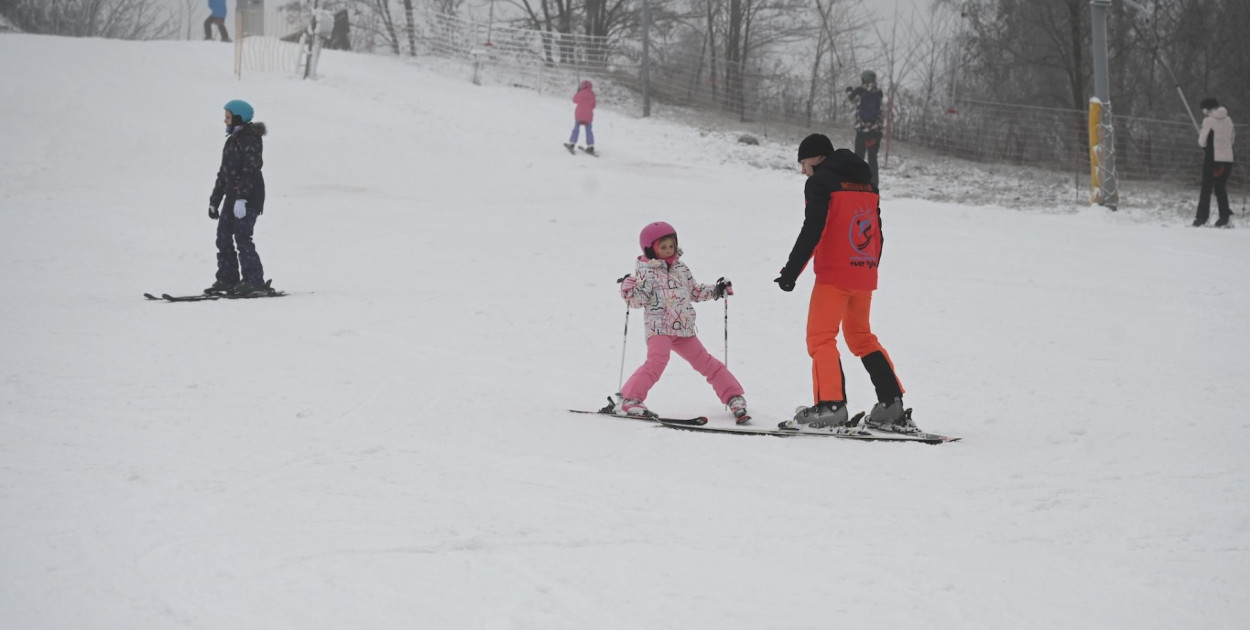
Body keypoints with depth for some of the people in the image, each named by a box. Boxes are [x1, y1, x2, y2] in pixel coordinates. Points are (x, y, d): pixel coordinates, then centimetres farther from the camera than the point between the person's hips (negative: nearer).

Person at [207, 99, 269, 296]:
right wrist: (214, 200, 23)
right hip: (233, 195, 10)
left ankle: (254, 281, -12)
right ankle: (227, 279, 12)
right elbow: (224, 172, 22)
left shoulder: (250, 140, -11)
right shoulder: (232, 140, 18)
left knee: (242, 237, -14)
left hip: (249, 196, -10)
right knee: (223, 236, 7)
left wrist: (242, 198, -28)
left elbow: (250, 171, -20)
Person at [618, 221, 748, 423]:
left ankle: (733, 397, 15)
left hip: (684, 330, 6)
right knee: (656, 362, -26)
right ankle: (630, 399, -22)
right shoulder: (646, 273, -5)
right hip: (659, 329, -6)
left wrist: (716, 291, 15)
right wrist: (629, 291, -32)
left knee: (706, 363, 9)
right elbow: (638, 300, -13)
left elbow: (695, 292, 25)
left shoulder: (681, 269, 13)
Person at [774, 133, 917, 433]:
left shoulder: (820, 182, -6)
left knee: (821, 337, -4)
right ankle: (891, 403, 10)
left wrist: (791, 271, -14)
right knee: (861, 336, 17)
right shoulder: (866, 182, 17)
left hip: (834, 273, -7)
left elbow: (812, 231, -15)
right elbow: (877, 232, 17)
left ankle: (830, 404, -17)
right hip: (864, 274, 7)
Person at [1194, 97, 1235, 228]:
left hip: (1212, 158, -5)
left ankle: (1202, 218, -1)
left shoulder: (1209, 120, -9)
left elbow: (1202, 142, -8)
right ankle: (1225, 216, 8)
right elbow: (1232, 139, 16)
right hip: (1228, 158, 5)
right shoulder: (1228, 120, 9)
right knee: (1221, 188, 14)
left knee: (1206, 188, 1)